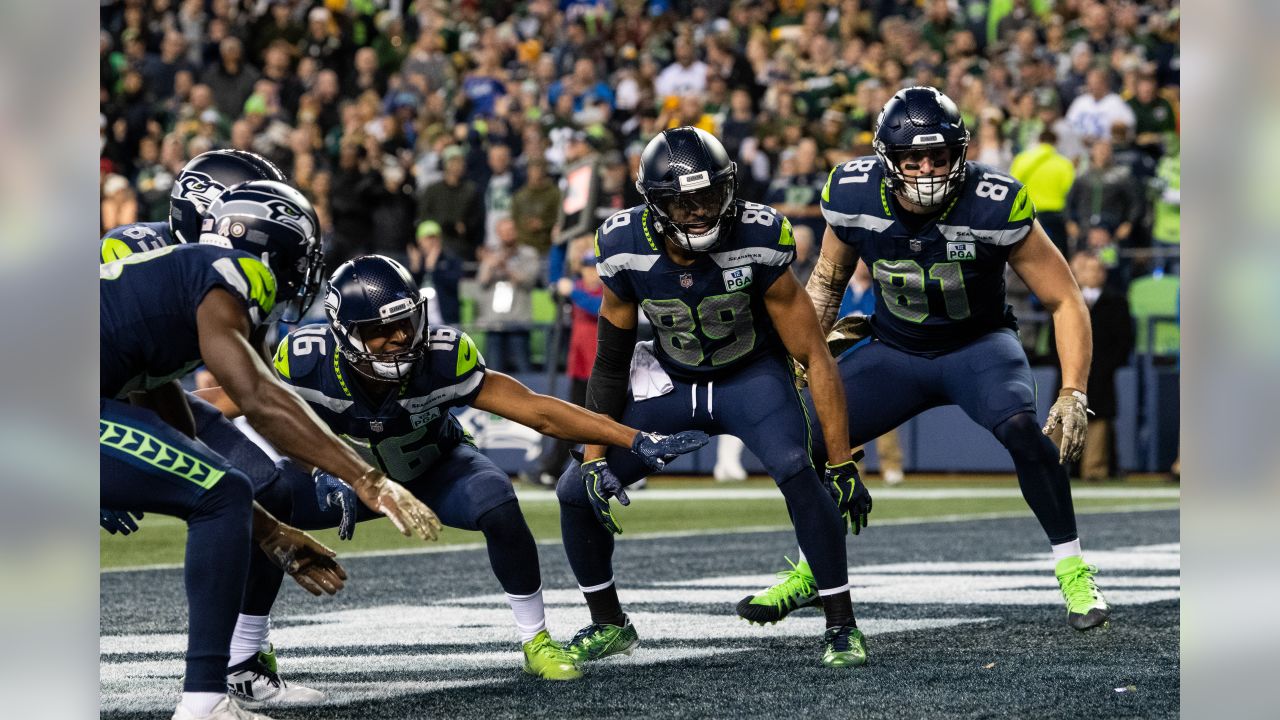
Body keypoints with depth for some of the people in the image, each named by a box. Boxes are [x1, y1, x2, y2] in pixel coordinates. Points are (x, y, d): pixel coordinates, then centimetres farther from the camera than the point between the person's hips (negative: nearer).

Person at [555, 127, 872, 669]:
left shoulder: (757, 243, -28)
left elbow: (814, 356, -22)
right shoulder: (626, 249, -20)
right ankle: (609, 625, 20)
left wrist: (842, 466, -22)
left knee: (798, 474, -31)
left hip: (752, 376, -3)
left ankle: (842, 625, -16)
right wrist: (595, 458, -8)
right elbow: (610, 362, -4)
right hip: (671, 381, 3)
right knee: (578, 492, -4)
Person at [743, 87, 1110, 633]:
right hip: (895, 351, 3)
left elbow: (1066, 302, -18)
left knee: (1020, 427, -33)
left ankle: (1072, 568, -14)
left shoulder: (992, 207, -26)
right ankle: (814, 567, 19)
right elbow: (827, 279, 7)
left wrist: (1073, 396, -27)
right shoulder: (853, 197, -16)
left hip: (979, 344, -3)